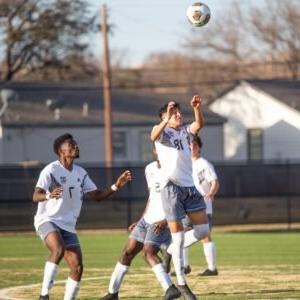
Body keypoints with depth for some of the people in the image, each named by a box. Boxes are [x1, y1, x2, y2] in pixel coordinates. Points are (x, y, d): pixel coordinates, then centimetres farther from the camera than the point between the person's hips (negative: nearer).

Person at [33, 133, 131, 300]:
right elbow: (36, 196, -22)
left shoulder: (81, 173, 11)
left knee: (77, 267, -3)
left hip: (68, 226, 7)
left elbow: (98, 196, 16)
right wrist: (49, 195, -44)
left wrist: (116, 186, 0)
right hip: (47, 220, -7)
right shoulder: (51, 170, -11)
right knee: (59, 249, -34)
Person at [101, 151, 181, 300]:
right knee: (128, 252, 7)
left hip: (162, 222, -7)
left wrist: (166, 221, -23)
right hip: (147, 219, 8)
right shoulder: (150, 169, 12)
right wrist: (141, 220, 19)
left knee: (148, 252, -25)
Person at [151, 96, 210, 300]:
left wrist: (197, 108, -25)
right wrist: (167, 120, -39)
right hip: (171, 188, -5)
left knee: (204, 230, -1)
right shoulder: (162, 131, 2)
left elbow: (199, 124, -6)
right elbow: (154, 136, -24)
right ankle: (181, 284, 3)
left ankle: (171, 251, 23)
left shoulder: (185, 132, 16)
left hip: (189, 187, 5)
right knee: (178, 236, -5)